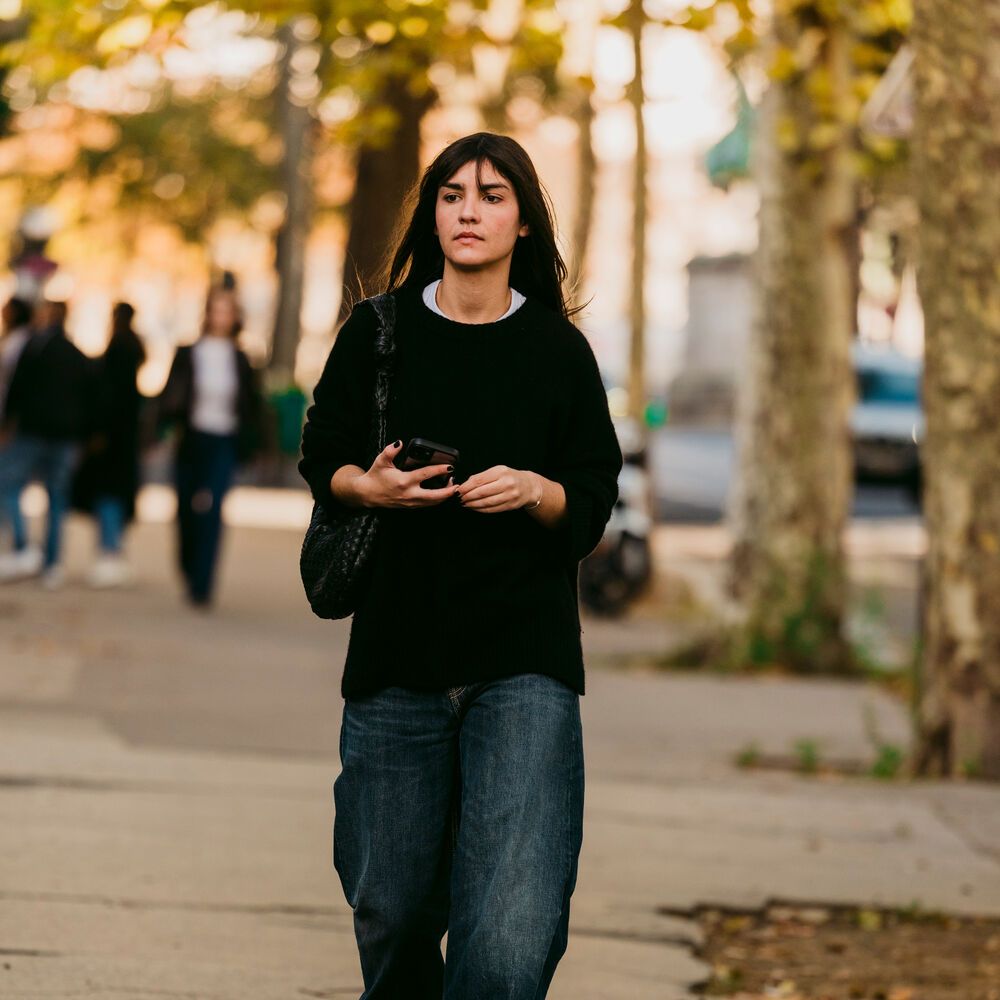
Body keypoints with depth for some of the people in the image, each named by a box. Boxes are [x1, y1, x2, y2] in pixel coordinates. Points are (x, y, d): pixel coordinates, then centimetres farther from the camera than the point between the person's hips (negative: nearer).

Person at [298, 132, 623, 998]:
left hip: (525, 664, -1)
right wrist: (370, 486, -13)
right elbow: (321, 458, 9)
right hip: (397, 654, 1)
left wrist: (537, 493, -16)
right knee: (391, 906, 10)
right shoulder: (380, 332, 4)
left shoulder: (558, 349, 3)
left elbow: (596, 498, 5)